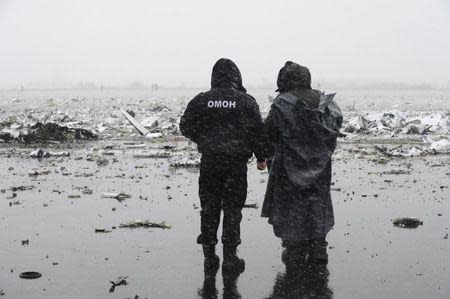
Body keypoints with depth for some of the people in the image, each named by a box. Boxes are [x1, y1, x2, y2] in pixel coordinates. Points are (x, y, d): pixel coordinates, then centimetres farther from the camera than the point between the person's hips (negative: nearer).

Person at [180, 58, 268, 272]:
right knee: (232, 208, 6)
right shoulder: (246, 101, -4)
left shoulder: (201, 100, 0)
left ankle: (209, 255, 15)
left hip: (209, 162, 2)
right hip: (236, 162, -2)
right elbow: (258, 131, -3)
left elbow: (185, 126, 5)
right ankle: (229, 256, 7)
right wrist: (261, 157, 7)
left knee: (209, 208, 11)